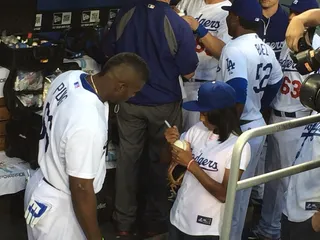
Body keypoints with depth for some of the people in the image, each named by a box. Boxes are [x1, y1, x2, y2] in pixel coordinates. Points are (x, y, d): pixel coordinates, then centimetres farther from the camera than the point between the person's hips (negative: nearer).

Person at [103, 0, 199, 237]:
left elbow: (110, 54, 4)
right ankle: (155, 221, 25)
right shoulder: (178, 25, -21)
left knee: (127, 158, 13)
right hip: (164, 104, -3)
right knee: (160, 161, 13)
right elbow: (188, 73, -11)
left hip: (129, 101, 3)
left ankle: (124, 221, 22)